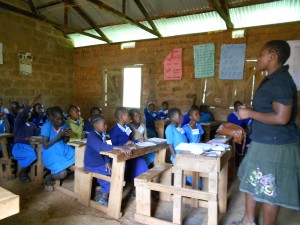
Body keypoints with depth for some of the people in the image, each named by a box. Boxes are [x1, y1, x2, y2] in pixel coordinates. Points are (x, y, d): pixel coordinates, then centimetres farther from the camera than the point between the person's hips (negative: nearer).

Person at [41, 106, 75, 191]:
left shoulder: (64, 124, 2)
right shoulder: (46, 126, -15)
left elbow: (65, 141, 9)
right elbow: (45, 146, -16)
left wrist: (67, 135, -14)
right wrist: (59, 136, -23)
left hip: (64, 150, 6)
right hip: (51, 154, -6)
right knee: (62, 174, -25)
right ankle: (49, 178, 11)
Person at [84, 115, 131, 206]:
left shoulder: (102, 135, 4)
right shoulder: (92, 136, -23)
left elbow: (105, 149, 5)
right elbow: (101, 147, -41)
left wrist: (107, 162, -12)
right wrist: (120, 148, -50)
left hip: (100, 162, 8)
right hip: (92, 164, -8)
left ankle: (103, 191, 19)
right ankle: (103, 197, 2)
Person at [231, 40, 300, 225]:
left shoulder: (280, 82, -21)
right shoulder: (273, 79, 12)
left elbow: (281, 118, -28)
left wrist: (250, 113, -20)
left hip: (275, 146, -11)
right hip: (264, 142, 11)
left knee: (269, 191, 5)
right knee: (251, 182, 20)